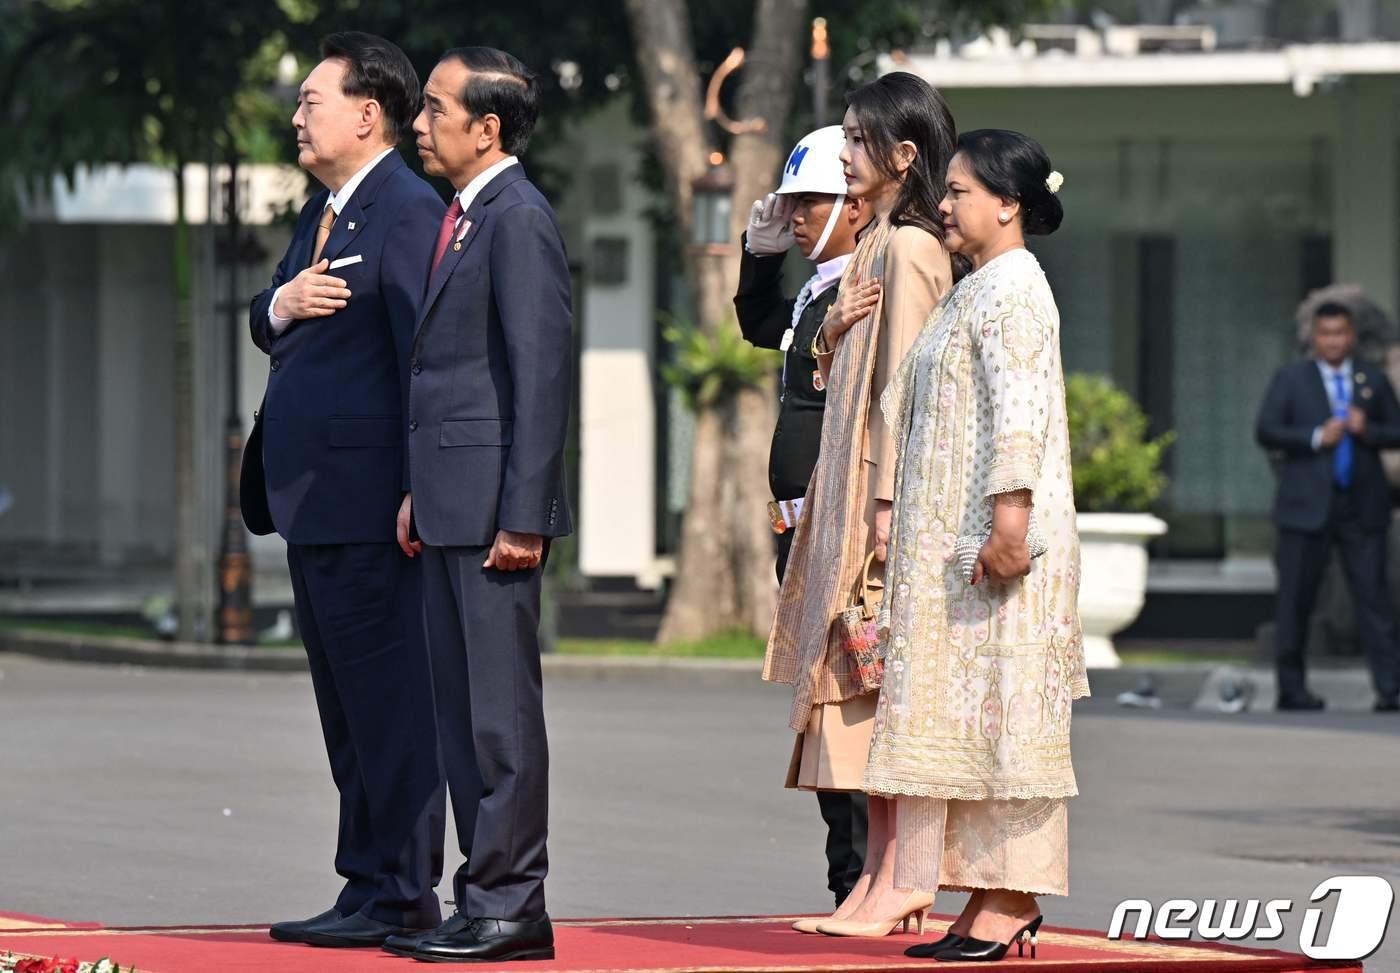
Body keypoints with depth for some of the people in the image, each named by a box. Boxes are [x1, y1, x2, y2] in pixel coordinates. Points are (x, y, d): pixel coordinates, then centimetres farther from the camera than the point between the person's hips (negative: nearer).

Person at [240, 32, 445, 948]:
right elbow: (268, 328, 24)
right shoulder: (323, 210, 20)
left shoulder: (409, 209, -11)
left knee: (388, 695, -6)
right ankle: (370, 886, 17)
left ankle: (399, 893, -4)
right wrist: (279, 305, -1)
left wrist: (416, 492, -20)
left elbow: (425, 355, -16)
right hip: (311, 493, 10)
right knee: (346, 700, 12)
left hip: (365, 493, -10)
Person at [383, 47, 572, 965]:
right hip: (450, 503, 10)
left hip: (495, 505, -10)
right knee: (459, 705, 11)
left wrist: (523, 516, -19)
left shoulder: (519, 220, -12)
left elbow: (543, 373, -16)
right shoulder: (464, 217, 17)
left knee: (501, 705, -5)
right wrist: (419, 492, 16)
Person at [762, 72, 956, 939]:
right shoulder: (880, 244, 17)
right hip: (850, 482, 10)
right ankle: (881, 875, 7)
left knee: (877, 672, -10)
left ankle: (899, 878, -10)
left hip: (882, 483, -10)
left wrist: (887, 502, -20)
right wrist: (833, 329, 0)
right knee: (860, 676, 7)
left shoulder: (907, 249, -12)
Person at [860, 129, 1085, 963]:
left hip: (995, 542, -10)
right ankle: (994, 901, 9)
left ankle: (1013, 903, -9)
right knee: (971, 708, 8)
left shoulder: (1013, 285, -10)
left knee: (1001, 707, -9)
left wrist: (1009, 518, -27)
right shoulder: (977, 288, 20)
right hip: (954, 543, 10)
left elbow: (1019, 410, -20)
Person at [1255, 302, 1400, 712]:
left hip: (1362, 506, 1)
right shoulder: (1290, 379, 7)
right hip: (1307, 507, -1)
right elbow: (1265, 431, -2)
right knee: (1296, 600, 2)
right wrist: (1316, 438, -13)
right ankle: (1291, 689, 10)